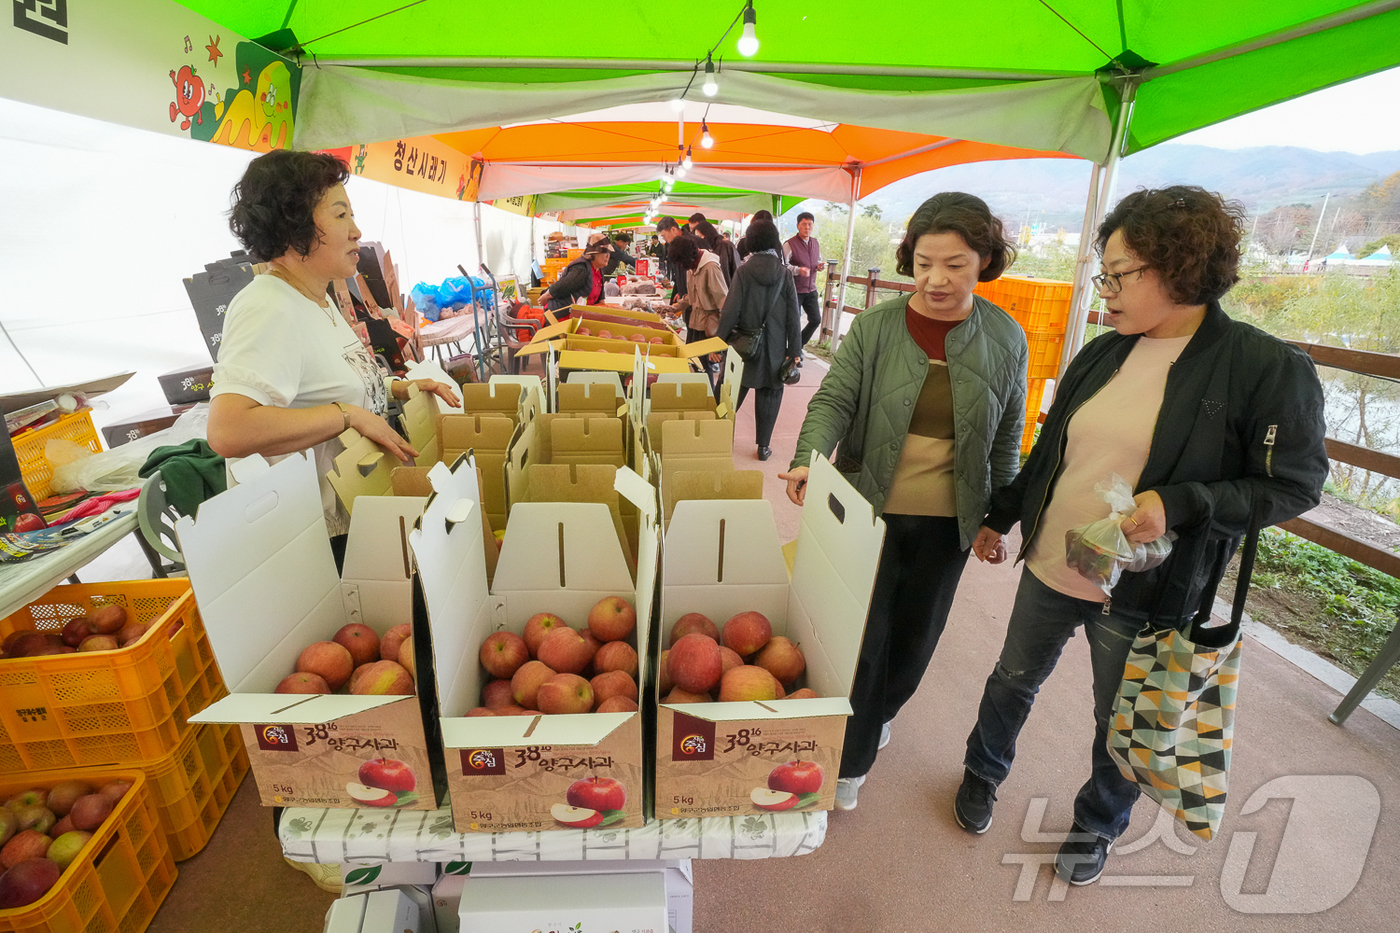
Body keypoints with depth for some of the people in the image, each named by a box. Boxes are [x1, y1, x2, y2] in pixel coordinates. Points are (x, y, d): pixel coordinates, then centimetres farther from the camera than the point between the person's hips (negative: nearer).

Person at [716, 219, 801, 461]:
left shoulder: (743, 271, -7)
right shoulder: (785, 274, -3)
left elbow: (731, 311, -10)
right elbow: (793, 316, -2)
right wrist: (794, 352, 2)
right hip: (774, 348, 1)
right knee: (769, 394, 10)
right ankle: (764, 446, 15)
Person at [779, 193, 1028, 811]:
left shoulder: (1006, 340, 0)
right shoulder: (875, 326, -7)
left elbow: (1007, 437, 7)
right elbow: (833, 401, -11)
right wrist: (809, 460, -31)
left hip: (948, 522, 3)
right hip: (871, 508, -2)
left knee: (916, 634, 18)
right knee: (863, 634, 6)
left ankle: (880, 710, 49)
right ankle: (851, 759, 28)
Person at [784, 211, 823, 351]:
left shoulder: (816, 243, 10)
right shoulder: (790, 244, -12)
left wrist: (819, 265, 0)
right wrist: (798, 270, -32)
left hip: (811, 289, 6)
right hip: (795, 290, -6)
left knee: (816, 320, 7)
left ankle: (799, 345, 26)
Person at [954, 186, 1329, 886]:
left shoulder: (1266, 369, -14)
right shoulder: (1103, 353, 0)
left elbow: (1296, 485, -9)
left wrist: (1179, 503, -25)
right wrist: (1001, 516, 15)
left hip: (1142, 592, -4)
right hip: (1048, 567, 4)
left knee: (1119, 726, 18)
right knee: (1013, 678, 21)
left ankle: (1098, 826, 48)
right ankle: (983, 772, 49)